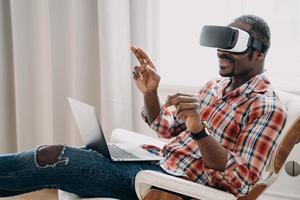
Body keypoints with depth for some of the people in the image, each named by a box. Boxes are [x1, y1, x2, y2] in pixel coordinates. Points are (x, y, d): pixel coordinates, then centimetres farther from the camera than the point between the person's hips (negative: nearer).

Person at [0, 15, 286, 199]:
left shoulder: (267, 108, -11)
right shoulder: (215, 86, 14)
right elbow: (165, 128, 18)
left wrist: (199, 130, -33)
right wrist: (149, 92, -3)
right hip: (157, 162, 8)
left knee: (51, 158, -13)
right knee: (59, 159, -1)